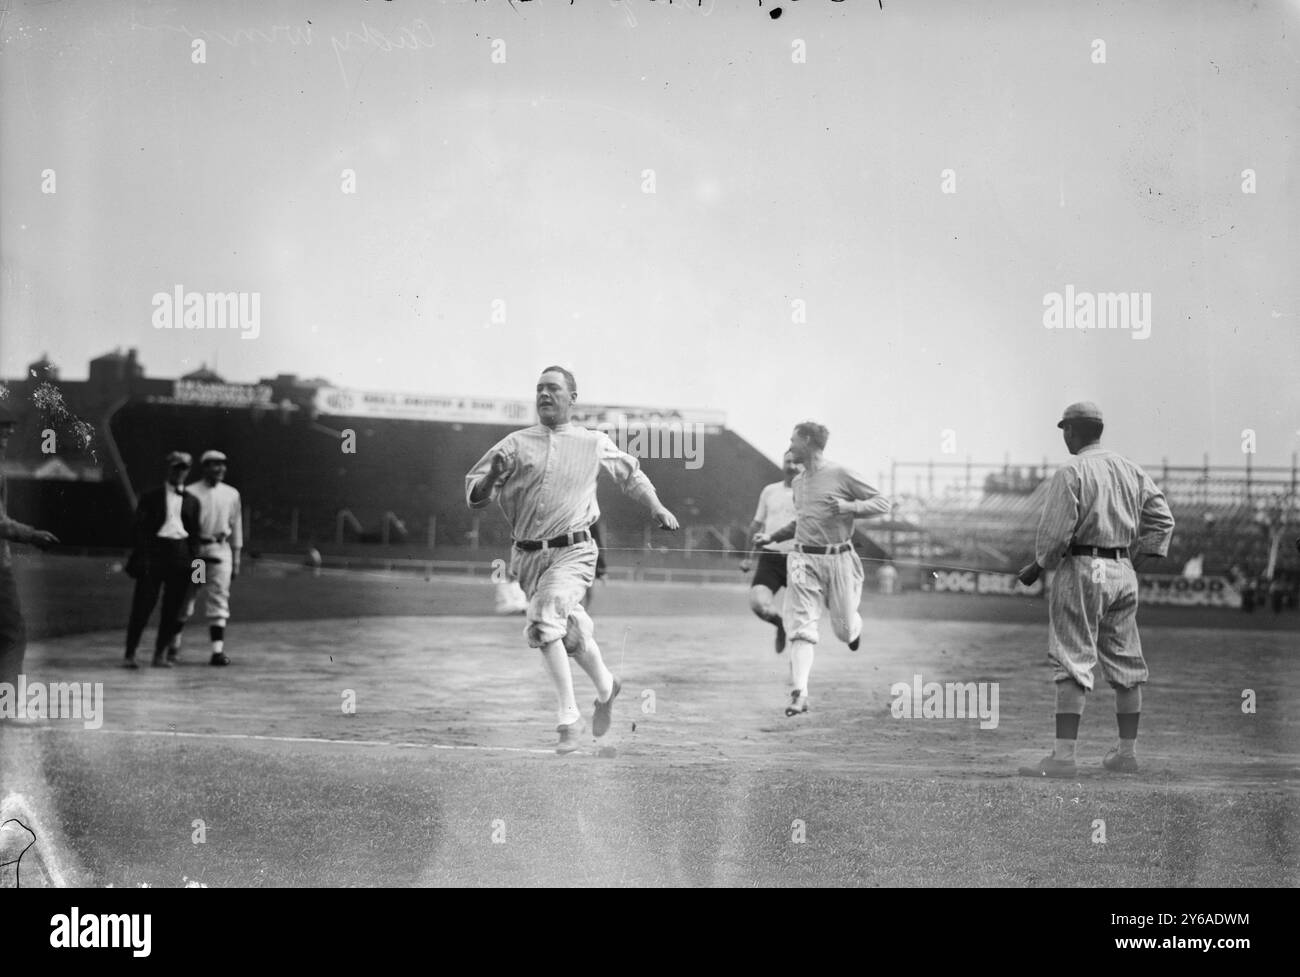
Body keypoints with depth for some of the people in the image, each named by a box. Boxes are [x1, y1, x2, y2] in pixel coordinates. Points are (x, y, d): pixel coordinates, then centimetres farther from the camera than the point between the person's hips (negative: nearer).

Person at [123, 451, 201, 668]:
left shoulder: (191, 501, 15)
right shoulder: (150, 497, 5)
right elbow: (140, 528, 0)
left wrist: (194, 560, 6)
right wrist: (142, 557, -10)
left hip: (180, 555, 3)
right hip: (155, 551, -3)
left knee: (172, 609, 3)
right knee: (143, 605, -6)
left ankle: (159, 655, 11)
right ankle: (130, 654, -2)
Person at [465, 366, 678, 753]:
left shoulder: (595, 443, 5)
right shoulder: (516, 443, 5)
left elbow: (630, 472, 25)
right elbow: (474, 495, 3)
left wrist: (656, 507, 18)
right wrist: (493, 475, -17)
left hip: (572, 551, -3)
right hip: (528, 556, 3)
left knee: (544, 618, -25)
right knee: (571, 630, 14)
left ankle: (568, 717, -20)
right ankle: (605, 687, 43)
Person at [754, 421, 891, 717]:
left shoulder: (841, 475, -5)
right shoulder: (798, 481, 15)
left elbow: (883, 503, -4)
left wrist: (849, 507, -19)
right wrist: (772, 537, 23)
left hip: (838, 559, -4)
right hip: (804, 560, 4)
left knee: (844, 631, 5)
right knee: (801, 628, -12)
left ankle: (855, 625, 43)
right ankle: (799, 693, -19)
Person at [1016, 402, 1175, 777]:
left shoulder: (1070, 472, -10)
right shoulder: (1131, 471, 10)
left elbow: (1055, 532, -16)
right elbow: (1162, 520, 11)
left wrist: (1038, 566, -1)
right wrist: (1136, 563, 14)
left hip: (1081, 569, -6)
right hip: (1123, 571, 7)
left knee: (1072, 663, -8)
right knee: (1125, 663, 13)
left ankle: (1063, 756, -13)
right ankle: (1127, 753, 20)